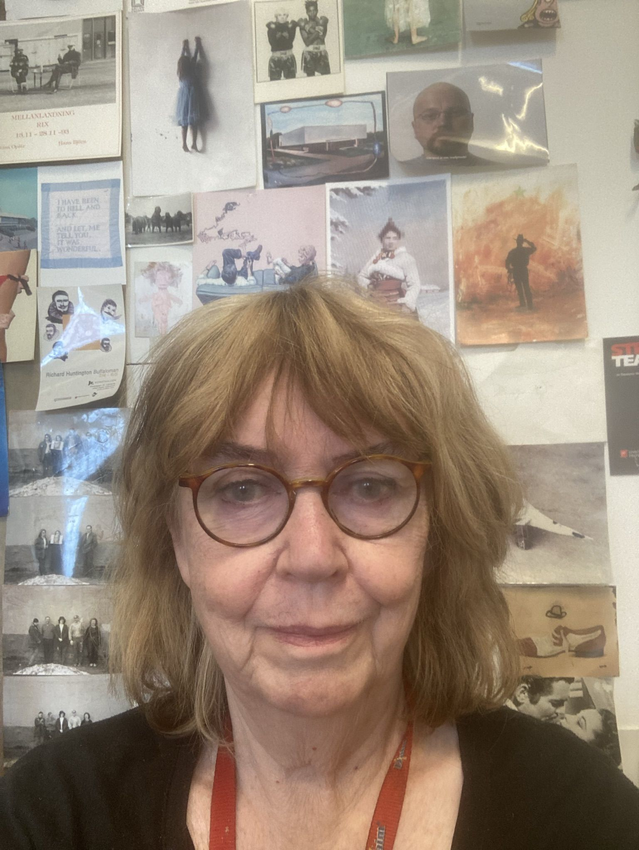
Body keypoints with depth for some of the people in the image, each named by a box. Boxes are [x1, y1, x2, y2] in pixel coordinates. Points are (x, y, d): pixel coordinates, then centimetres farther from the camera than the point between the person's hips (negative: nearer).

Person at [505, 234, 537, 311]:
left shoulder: (512, 252, -7)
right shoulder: (526, 250, -3)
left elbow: (507, 262, -8)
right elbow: (534, 248, 17)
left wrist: (509, 271, 4)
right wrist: (528, 241, 15)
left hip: (515, 272, -1)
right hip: (524, 271, 1)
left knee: (519, 289, 7)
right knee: (526, 288, 5)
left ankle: (523, 304, 4)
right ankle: (529, 305, 2)